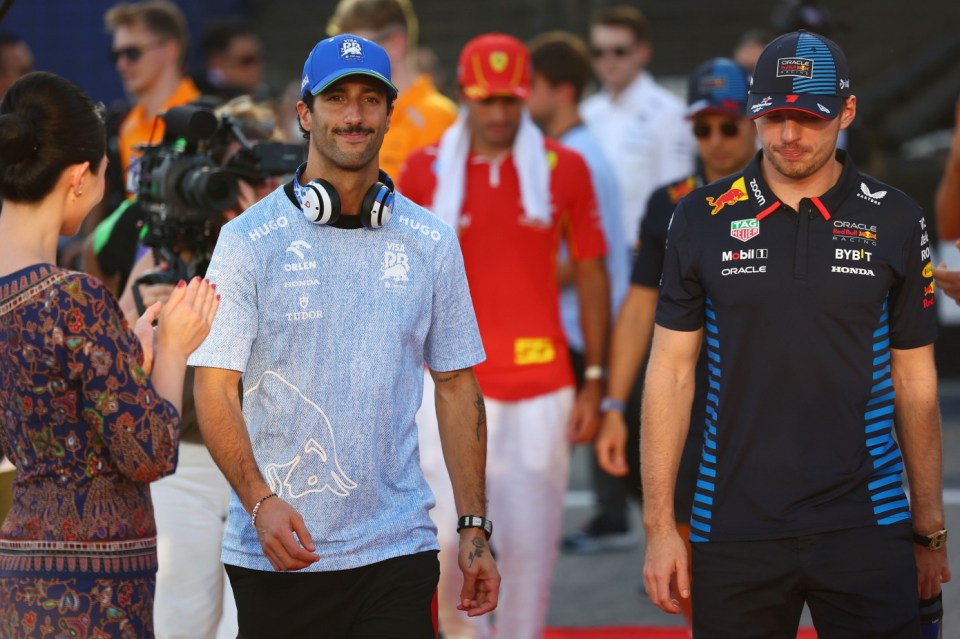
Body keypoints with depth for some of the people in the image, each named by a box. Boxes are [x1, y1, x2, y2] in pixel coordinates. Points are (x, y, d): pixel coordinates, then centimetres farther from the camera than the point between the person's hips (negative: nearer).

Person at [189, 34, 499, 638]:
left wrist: (475, 528, 6)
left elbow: (456, 386, 12)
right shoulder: (249, 240, -1)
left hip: (397, 549, 1)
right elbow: (215, 389, -5)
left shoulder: (431, 243, 8)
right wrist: (260, 501, -20)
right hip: (275, 554, -1)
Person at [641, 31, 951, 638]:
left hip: (866, 529, 0)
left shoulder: (895, 221, 4)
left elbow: (915, 383, 8)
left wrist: (930, 532, 8)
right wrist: (660, 525, 0)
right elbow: (671, 373, 5)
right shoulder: (703, 218, 3)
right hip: (733, 531, 0)